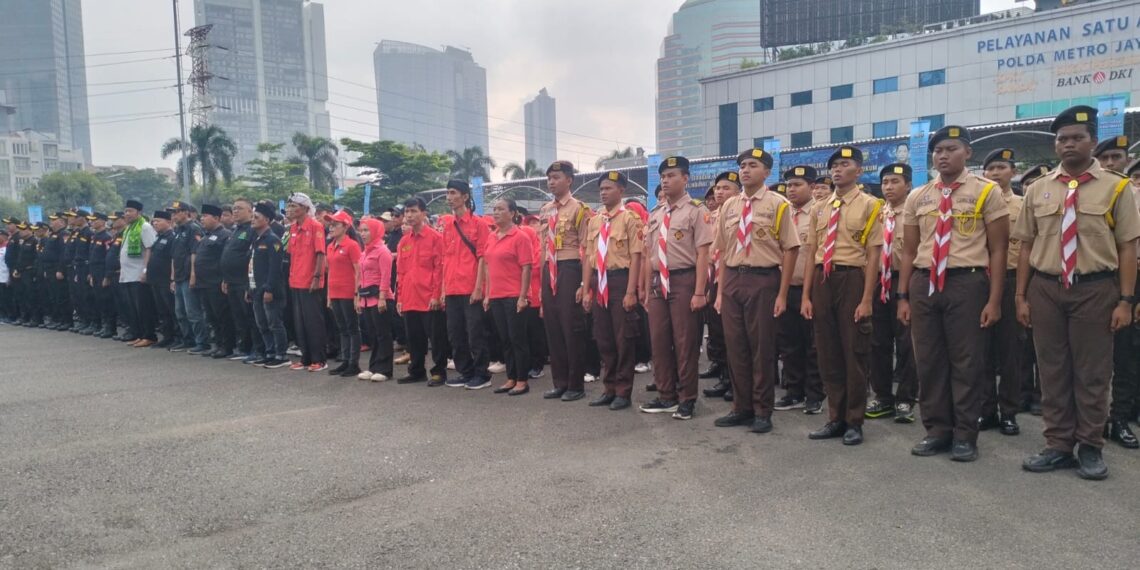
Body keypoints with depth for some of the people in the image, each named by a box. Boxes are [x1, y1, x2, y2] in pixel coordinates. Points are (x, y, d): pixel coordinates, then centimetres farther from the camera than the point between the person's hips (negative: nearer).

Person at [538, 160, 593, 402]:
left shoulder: (579, 209, -5)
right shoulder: (545, 211, 15)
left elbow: (586, 249, -9)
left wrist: (584, 283, -14)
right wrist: (541, 282, 16)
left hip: (570, 270, -7)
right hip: (549, 272, 7)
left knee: (572, 328, -2)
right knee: (552, 328, 9)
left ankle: (576, 385, 9)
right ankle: (560, 382, 20)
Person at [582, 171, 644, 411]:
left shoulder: (630, 218, -5)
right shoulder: (594, 221, 12)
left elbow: (635, 256, -10)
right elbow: (589, 257, 13)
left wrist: (631, 292, -16)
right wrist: (586, 290, 9)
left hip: (620, 280, -6)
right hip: (599, 282, 6)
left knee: (623, 338, 1)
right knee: (603, 338, 12)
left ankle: (623, 392, 13)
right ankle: (609, 389, 24)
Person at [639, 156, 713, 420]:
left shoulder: (696, 211, -6)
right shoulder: (655, 214, 13)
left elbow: (702, 253, -11)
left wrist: (699, 292, -16)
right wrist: (646, 289, 14)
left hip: (684, 280, -6)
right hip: (658, 282, 6)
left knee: (685, 342, 1)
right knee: (659, 341, 10)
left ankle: (687, 399, 14)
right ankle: (666, 396, 24)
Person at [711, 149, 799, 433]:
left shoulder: (777, 204, -5)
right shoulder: (729, 206, 11)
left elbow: (790, 250, -6)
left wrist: (782, 294, -9)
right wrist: (721, 291, 10)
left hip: (763, 280, -5)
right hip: (732, 280, 5)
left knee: (762, 347, 4)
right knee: (735, 346, 10)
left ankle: (762, 411, 17)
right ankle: (741, 408, 23)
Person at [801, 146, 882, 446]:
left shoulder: (869, 205, -3)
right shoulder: (819, 208, 12)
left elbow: (873, 256, -7)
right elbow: (811, 253, 12)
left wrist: (866, 300, -13)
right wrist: (806, 296, 6)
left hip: (852, 278, -5)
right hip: (822, 279, 5)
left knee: (854, 352, 4)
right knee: (828, 352, 10)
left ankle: (854, 422, 17)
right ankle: (836, 418, 23)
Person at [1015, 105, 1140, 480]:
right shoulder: (1037, 190, 7)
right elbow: (1027, 246, 7)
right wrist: (1021, 296, 4)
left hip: (1095, 289, -2)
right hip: (1045, 289, 2)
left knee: (1092, 373, 7)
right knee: (1052, 371, 9)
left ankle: (1090, 448, 21)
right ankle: (1058, 446, 21)